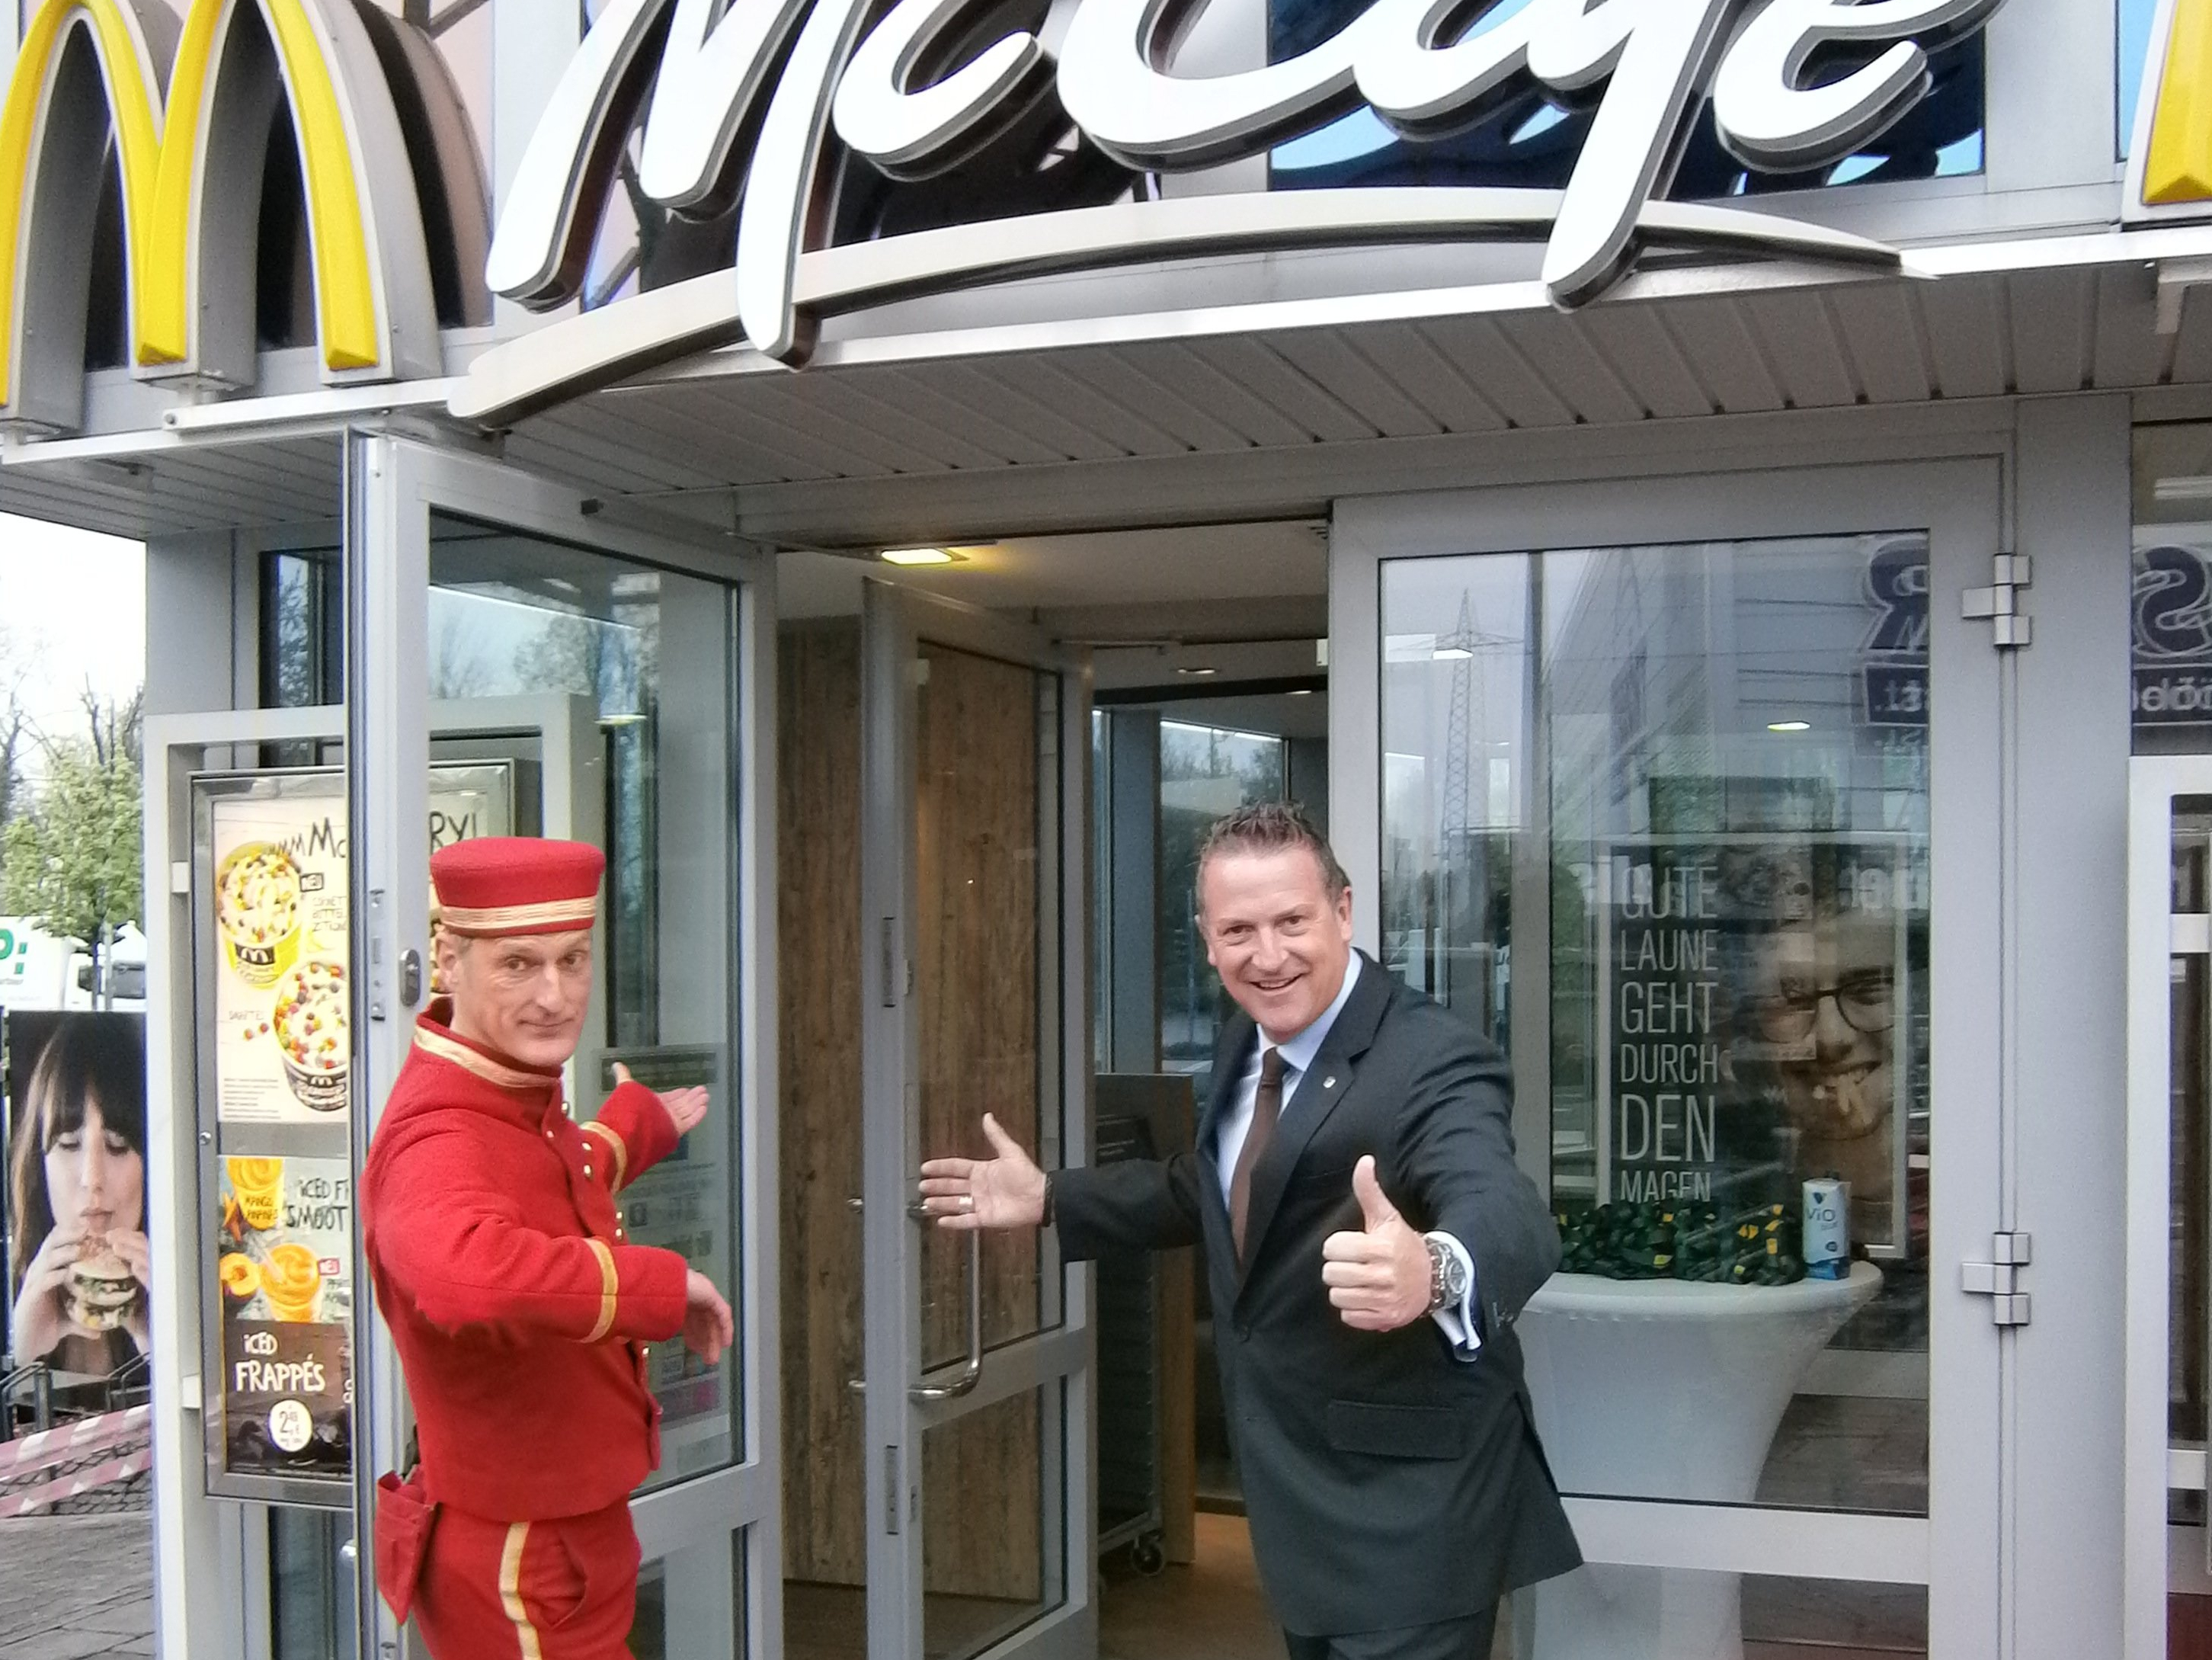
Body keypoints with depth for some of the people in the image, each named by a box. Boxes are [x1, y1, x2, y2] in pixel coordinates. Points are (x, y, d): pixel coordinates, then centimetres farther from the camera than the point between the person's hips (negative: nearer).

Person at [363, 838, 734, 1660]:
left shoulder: (519, 1100, 0)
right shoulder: (441, 1142, -30)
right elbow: (468, 1275, -53)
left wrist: (640, 1124, 43)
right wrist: (663, 1281, -39)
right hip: (522, 1589, -9)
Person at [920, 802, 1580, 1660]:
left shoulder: (1433, 1063, -24)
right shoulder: (1247, 1044, 2)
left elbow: (1507, 1214, -43)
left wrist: (1433, 1269, -65)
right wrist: (1052, 1199, 18)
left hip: (1407, 1508, -8)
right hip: (1299, 1492, 8)